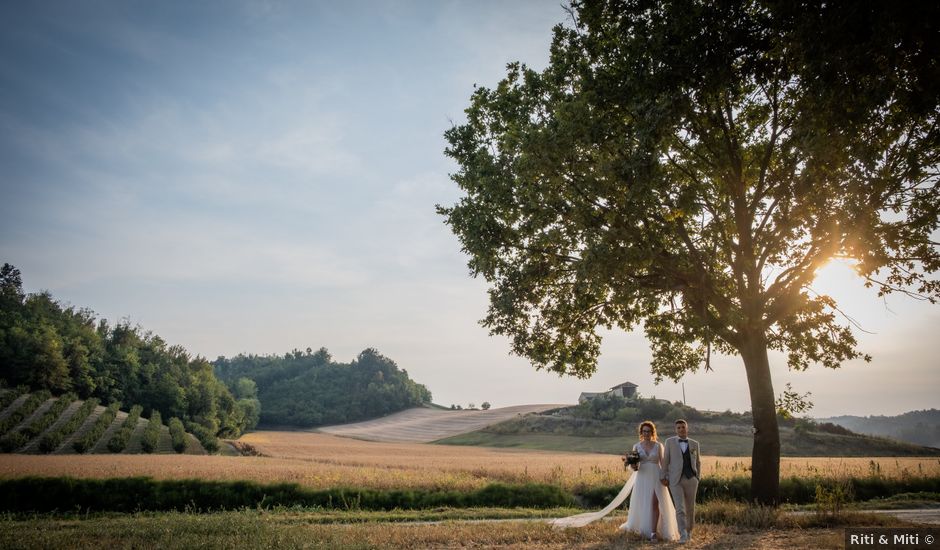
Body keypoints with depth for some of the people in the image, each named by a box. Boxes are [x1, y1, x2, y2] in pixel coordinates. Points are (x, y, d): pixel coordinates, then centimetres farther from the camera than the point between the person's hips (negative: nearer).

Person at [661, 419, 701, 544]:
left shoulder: (694, 444, 7)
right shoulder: (670, 442, 1)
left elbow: (698, 462, 16)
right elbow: (665, 460, 3)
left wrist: (697, 478, 9)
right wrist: (664, 477, -1)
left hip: (691, 479, 2)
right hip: (675, 480, -2)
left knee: (690, 507, 9)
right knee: (680, 508, -12)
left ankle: (689, 531, 29)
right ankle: (683, 535, -13)